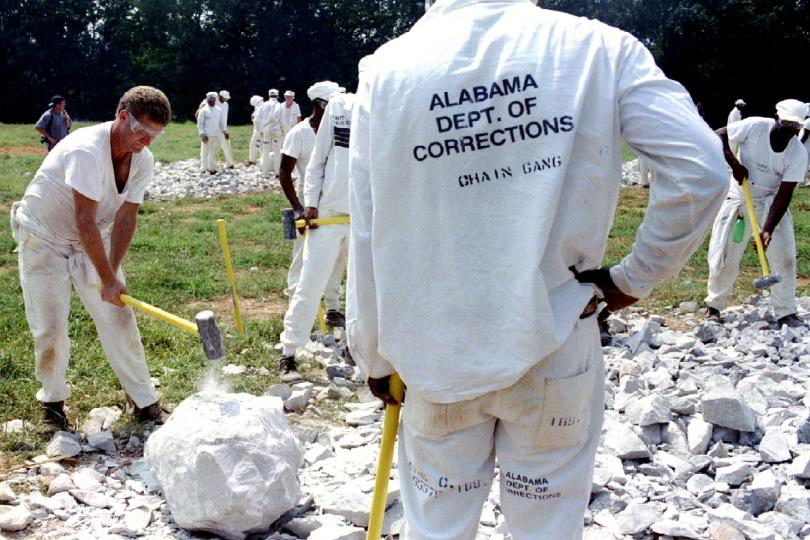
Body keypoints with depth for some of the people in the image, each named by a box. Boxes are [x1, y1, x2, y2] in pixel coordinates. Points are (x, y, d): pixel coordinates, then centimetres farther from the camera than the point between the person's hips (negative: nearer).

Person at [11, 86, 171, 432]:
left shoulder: (143, 161, -11)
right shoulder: (87, 150, -32)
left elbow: (126, 217, -9)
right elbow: (85, 222, -33)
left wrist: (112, 272, -19)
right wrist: (107, 279, -30)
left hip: (93, 241, 5)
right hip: (43, 238, -5)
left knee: (118, 317, -1)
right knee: (50, 327, -4)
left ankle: (144, 401, 8)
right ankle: (53, 399, 20)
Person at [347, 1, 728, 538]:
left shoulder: (388, 68, -5)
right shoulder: (596, 47, -8)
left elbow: (369, 237, -3)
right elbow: (701, 167, -13)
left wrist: (376, 353, 9)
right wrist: (634, 277, 0)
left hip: (438, 352, 1)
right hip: (554, 348, -1)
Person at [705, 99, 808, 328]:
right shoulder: (755, 126, -21)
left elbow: (784, 195, -20)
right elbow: (718, 136, -12)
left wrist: (768, 230, -29)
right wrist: (734, 164, -25)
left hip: (771, 201, 1)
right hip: (738, 196, -1)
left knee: (785, 256, -7)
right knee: (724, 256, -1)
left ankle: (785, 313, 4)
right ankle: (714, 306, 18)